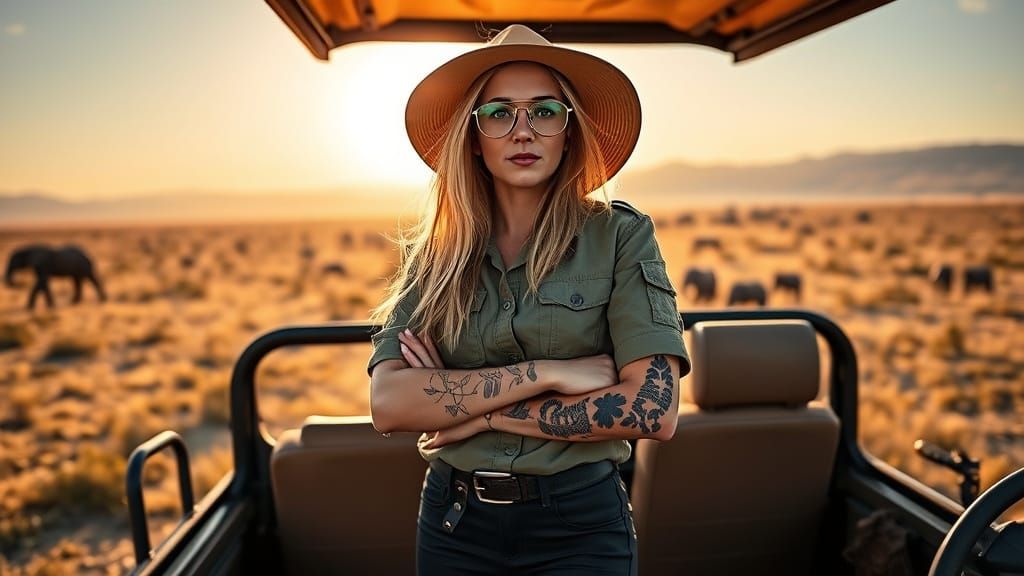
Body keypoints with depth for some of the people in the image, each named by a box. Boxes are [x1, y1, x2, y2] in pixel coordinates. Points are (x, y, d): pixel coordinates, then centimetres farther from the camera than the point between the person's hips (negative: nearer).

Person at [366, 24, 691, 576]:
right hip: (453, 522, 3)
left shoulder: (622, 236, -9)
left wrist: (481, 415, -14)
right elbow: (388, 404, -13)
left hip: (579, 526, -2)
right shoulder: (433, 253, -2)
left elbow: (653, 409, -18)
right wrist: (547, 372, -21)